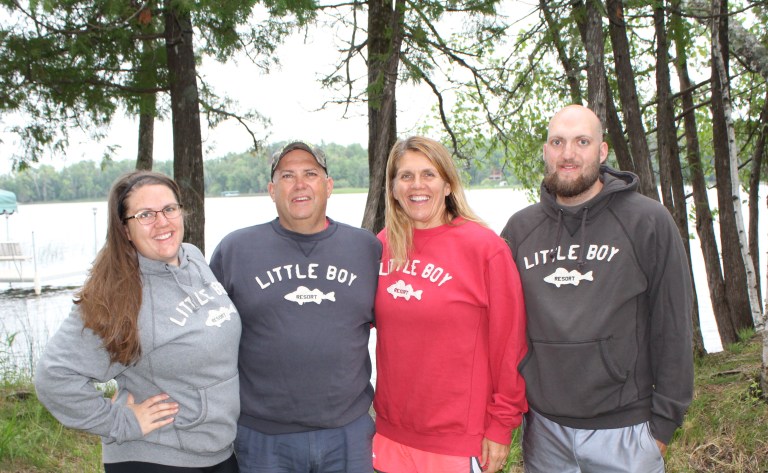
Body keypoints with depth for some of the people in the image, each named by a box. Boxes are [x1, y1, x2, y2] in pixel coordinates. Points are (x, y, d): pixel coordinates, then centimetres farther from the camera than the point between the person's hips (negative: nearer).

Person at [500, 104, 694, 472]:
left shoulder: (648, 222, -6)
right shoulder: (520, 228, 4)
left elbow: (672, 327, -4)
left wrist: (664, 420, -5)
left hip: (623, 431, -2)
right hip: (542, 430, 3)